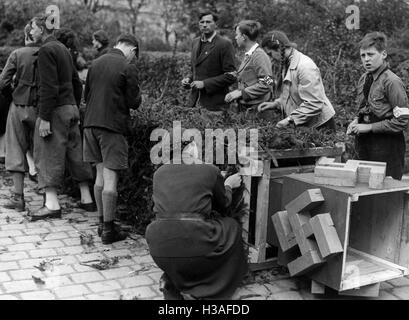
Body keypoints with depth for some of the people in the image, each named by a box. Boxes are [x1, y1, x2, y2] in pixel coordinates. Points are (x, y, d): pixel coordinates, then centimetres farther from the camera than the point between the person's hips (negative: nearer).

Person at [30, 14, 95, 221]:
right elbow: (76, 83, 18)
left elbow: (48, 87, -19)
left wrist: (44, 118, -20)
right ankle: (86, 199, 19)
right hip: (71, 108, 9)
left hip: (55, 110, -9)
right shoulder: (63, 49, 15)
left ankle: (52, 205, -3)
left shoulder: (46, 50, -11)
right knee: (75, 152, 13)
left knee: (48, 156, -4)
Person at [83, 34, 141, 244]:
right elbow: (134, 102, -8)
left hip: (91, 122, 7)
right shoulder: (128, 68, -9)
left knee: (100, 174, 14)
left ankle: (102, 223, 22)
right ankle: (108, 230, 3)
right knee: (110, 177, -2)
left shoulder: (96, 63, 10)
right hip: (113, 125, -6)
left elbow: (86, 95, 16)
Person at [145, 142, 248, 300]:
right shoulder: (210, 171, 6)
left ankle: (172, 282, 20)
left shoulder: (160, 172, 16)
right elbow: (223, 205, 20)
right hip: (194, 244, -4)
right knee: (231, 227, 23)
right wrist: (228, 185, 41)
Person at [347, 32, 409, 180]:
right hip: (365, 144, 7)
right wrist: (357, 121, 1)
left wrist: (369, 127, -16)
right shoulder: (363, 79, 8)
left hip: (387, 147, -7)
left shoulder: (392, 82, -16)